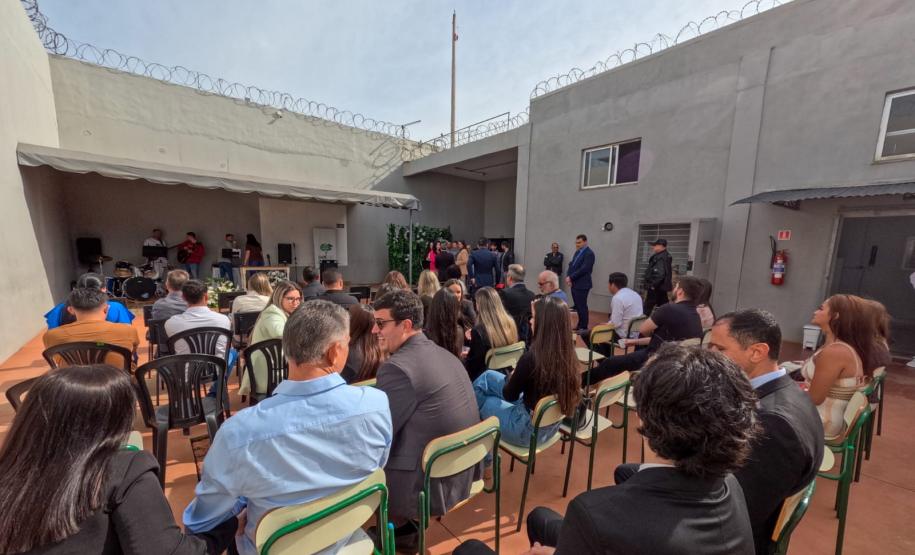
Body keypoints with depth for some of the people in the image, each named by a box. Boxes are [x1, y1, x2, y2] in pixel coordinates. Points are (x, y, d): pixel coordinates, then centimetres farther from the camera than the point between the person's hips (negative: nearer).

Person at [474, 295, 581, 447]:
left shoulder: (531, 358, -33)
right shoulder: (568, 353, -10)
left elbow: (509, 395, -13)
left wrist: (513, 376, 4)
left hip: (528, 428, -7)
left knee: (481, 399, 19)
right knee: (489, 376, 16)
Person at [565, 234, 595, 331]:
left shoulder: (589, 253, -12)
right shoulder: (577, 252, 15)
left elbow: (584, 269, -20)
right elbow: (571, 265, 14)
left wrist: (571, 277, -16)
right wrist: (568, 277, -2)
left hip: (582, 285, -8)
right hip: (574, 284, 8)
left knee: (582, 306, -1)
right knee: (577, 306, 14)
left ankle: (584, 327, 9)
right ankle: (580, 325, 25)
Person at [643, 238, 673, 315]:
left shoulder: (661, 258, -17)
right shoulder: (666, 256, 14)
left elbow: (660, 274, -26)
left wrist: (653, 285, -20)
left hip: (656, 288, -10)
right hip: (663, 287, 10)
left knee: (647, 308, -3)